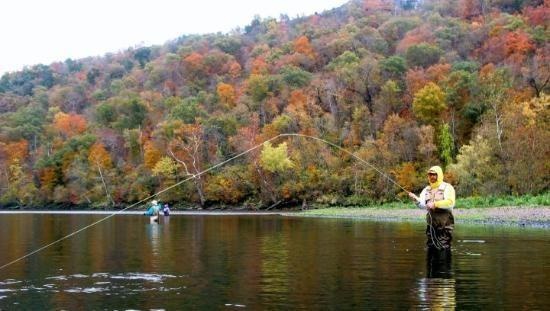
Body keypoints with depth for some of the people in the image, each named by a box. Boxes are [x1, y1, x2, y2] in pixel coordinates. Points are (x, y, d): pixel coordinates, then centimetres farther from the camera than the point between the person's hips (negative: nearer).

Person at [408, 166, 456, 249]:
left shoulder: (447, 187, -5)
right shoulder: (427, 189, 13)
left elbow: (450, 202, -20)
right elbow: (422, 204, 3)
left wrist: (435, 204, -26)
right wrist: (416, 198, -16)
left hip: (444, 224, -6)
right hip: (431, 223, 6)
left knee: (444, 248, -7)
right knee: (431, 246, 10)